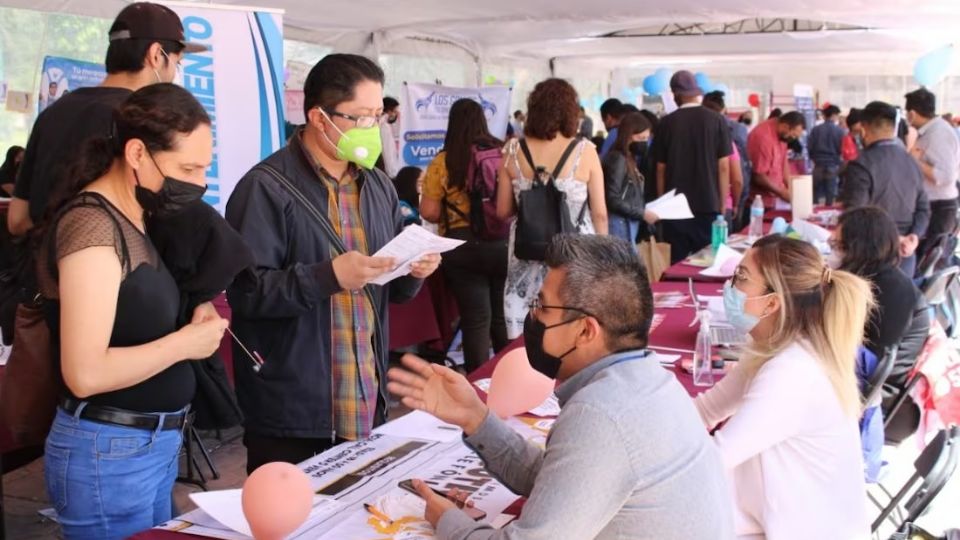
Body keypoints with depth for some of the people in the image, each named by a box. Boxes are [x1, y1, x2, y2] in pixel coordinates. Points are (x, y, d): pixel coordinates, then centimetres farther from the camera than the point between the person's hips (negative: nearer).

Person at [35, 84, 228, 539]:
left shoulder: (127, 221, 9)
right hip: (108, 454, -9)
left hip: (150, 445, 9)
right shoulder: (92, 225, -20)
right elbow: (85, 373, -26)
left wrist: (189, 320, 1)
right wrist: (186, 342, -17)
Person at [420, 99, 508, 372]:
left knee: (476, 319, 4)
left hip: (464, 247, -2)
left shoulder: (443, 162, -7)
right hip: (505, 242, 3)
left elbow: (429, 212, -7)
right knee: (503, 317, 14)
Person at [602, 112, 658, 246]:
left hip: (629, 224, 9)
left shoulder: (629, 159, 15)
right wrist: (642, 214, -15)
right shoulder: (617, 159, -12)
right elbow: (613, 200, -18)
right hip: (619, 224, -9)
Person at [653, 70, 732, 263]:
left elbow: (661, 169, 3)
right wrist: (723, 204, 5)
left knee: (678, 263, 4)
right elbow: (723, 167, -2)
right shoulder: (716, 120, -1)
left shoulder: (666, 123, -1)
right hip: (708, 205, 0)